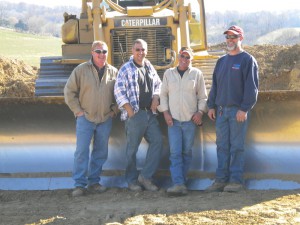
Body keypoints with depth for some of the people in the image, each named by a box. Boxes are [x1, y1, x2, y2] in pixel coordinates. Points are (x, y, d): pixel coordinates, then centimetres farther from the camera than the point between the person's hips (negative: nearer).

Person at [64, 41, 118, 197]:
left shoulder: (113, 72, 7)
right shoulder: (81, 70, -3)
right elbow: (69, 91, 0)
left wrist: (114, 110, 8)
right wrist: (78, 110, -4)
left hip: (105, 119, 3)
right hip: (85, 118, -3)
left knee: (100, 153, 8)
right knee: (82, 151, -8)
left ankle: (94, 182, 18)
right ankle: (79, 184, -4)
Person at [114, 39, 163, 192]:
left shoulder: (150, 67, 14)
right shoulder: (126, 69, -5)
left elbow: (158, 84, 26)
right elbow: (119, 91, -10)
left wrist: (156, 98, 7)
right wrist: (129, 110, -14)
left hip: (150, 113, 6)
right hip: (134, 114, -6)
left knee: (157, 141, -1)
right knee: (132, 148, 0)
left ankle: (145, 176, 7)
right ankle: (132, 181, 10)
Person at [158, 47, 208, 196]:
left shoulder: (196, 74, 6)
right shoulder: (168, 73, 9)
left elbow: (202, 96, 8)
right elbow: (163, 94, 11)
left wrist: (200, 111, -4)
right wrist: (165, 112, 1)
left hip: (190, 119, 0)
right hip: (173, 119, 0)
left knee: (187, 152, 4)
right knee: (175, 153, -9)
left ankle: (180, 182, 13)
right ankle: (178, 184, -14)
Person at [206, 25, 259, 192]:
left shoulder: (247, 60, -2)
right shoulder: (222, 61, 17)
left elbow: (251, 87, -9)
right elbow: (215, 85, 19)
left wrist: (244, 109, -16)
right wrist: (211, 106, 11)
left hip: (238, 110, -6)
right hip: (221, 110, 6)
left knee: (237, 146, -3)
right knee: (222, 146, 7)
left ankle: (236, 180, 1)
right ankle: (221, 179, 11)